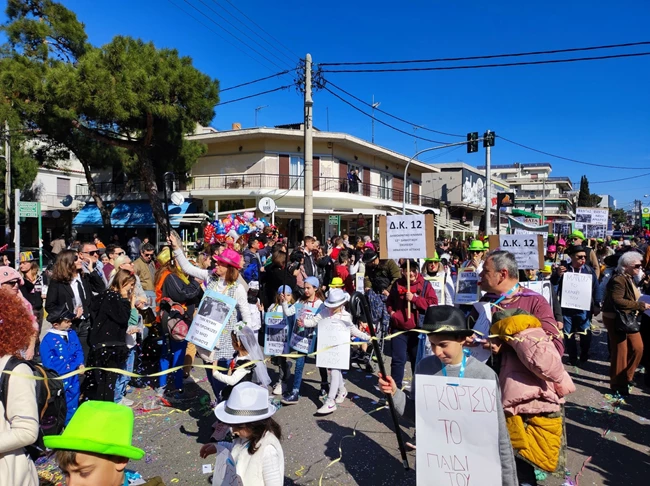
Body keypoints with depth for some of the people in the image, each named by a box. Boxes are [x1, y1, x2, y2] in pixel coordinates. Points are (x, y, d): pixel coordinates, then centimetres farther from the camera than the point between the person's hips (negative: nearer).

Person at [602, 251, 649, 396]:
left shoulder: (631, 278, 12)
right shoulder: (618, 280, -20)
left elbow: (634, 297, 17)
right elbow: (617, 301, -28)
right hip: (615, 319, -9)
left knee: (638, 347, 9)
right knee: (620, 352, -1)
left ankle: (626, 377, 27)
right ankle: (618, 385, 14)